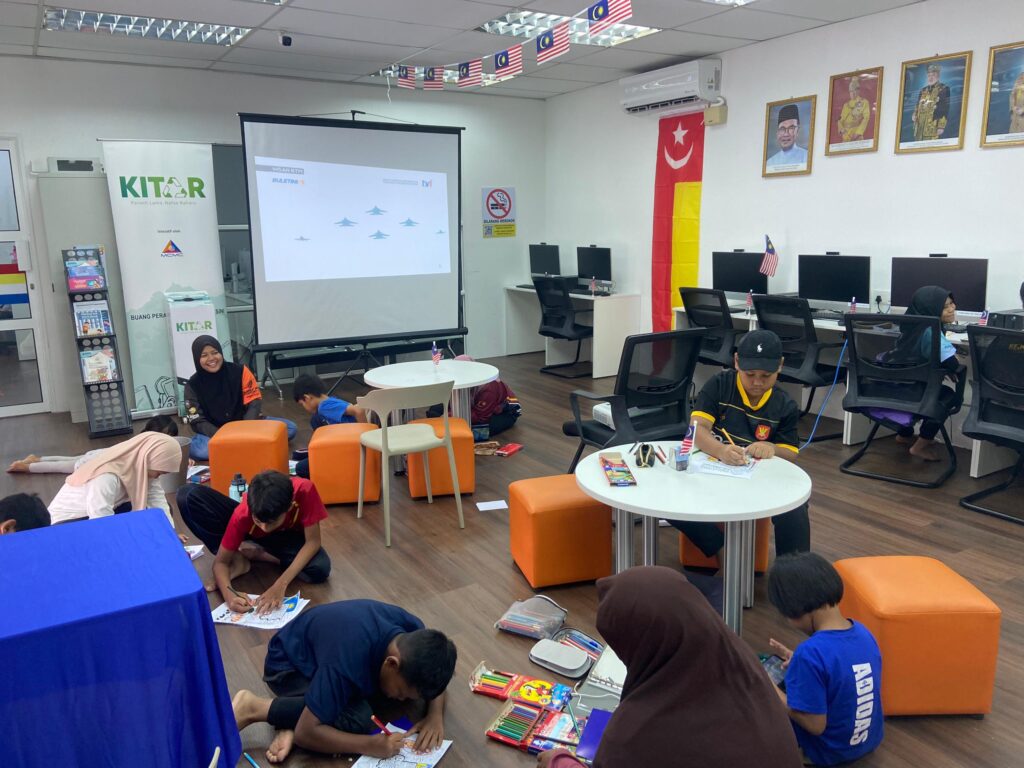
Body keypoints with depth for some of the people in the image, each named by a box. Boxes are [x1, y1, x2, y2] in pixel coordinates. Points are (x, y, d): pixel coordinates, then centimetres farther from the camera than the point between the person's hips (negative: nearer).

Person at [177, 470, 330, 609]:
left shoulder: (304, 490, -39)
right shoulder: (243, 513, -35)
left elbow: (313, 541, -32)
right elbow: (221, 562, -25)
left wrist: (280, 585, -42)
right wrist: (228, 593, -45)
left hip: (287, 537, 0)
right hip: (251, 536, 0)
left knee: (320, 568, -35)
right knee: (189, 496, -24)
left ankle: (256, 553, -8)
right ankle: (239, 560, -13)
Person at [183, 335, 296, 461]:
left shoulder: (240, 371, -8)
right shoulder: (192, 386, -7)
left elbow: (254, 403, -8)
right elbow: (197, 422, -9)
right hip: (215, 432, -1)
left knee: (289, 428, -21)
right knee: (196, 450, -37)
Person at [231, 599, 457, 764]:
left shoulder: (412, 631, -22)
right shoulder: (348, 663, -41)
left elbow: (433, 673, -2)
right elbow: (306, 732, -35)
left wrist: (435, 714, -20)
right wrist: (370, 745, -35)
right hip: (289, 665, -8)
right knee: (357, 720, -31)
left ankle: (292, 716, -10)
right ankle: (254, 708, -15)